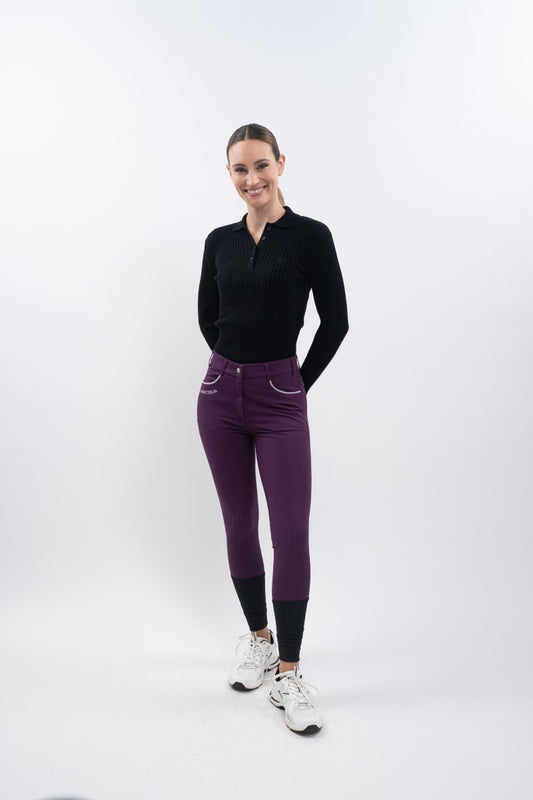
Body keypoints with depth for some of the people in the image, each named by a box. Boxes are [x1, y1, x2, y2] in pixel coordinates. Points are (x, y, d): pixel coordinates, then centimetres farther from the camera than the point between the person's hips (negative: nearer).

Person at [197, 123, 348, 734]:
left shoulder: (310, 236, -4)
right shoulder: (219, 241, 8)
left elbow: (335, 321, -2)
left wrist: (297, 382, 3)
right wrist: (237, 368, 13)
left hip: (280, 399, -4)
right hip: (221, 394, 4)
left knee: (291, 531, -7)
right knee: (239, 524, 11)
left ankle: (287, 674, 4)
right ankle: (258, 638, 30)